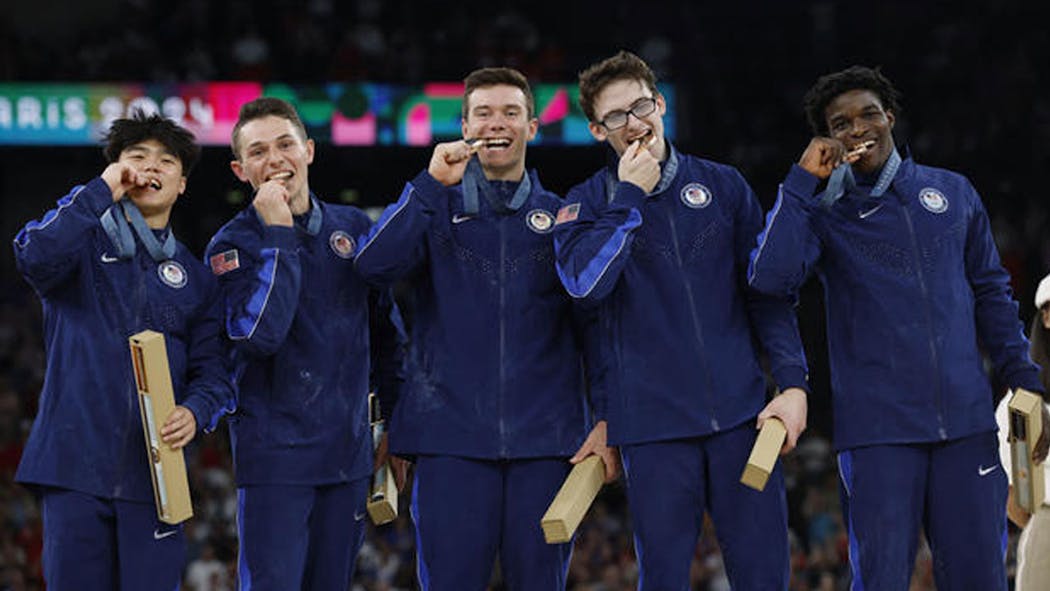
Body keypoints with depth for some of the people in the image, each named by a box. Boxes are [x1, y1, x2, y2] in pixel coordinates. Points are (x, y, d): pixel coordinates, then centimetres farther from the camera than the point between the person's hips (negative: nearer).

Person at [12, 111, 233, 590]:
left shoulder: (195, 276, 17)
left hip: (153, 471, 2)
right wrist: (102, 191, -9)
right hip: (76, 462, -2)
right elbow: (36, 258, -16)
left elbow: (212, 371, 11)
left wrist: (195, 413, -12)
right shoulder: (85, 238, 9)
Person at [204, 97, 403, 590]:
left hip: (347, 452, 5)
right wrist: (277, 235, -18)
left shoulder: (355, 228, 8)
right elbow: (260, 335, -22)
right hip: (274, 453, -5)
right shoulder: (232, 245, -5)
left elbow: (384, 329, 18)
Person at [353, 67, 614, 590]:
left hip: (545, 440, 1)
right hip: (452, 438, -1)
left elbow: (596, 326, 12)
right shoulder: (436, 209, 11)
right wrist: (432, 184, -12)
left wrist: (607, 421, 2)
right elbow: (375, 264, -8)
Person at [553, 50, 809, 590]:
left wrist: (792, 382, -1)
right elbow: (584, 283, -13)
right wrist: (629, 196, -9)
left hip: (739, 414, 2)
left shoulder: (721, 185, 11)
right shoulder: (588, 204, 6)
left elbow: (766, 291, 11)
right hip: (653, 421, -1)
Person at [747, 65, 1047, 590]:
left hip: (966, 422, 2)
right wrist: (804, 179, -11)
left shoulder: (953, 192, 13)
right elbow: (771, 276, -14)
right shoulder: (825, 211, 5)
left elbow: (990, 292, 18)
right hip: (879, 430, -2)